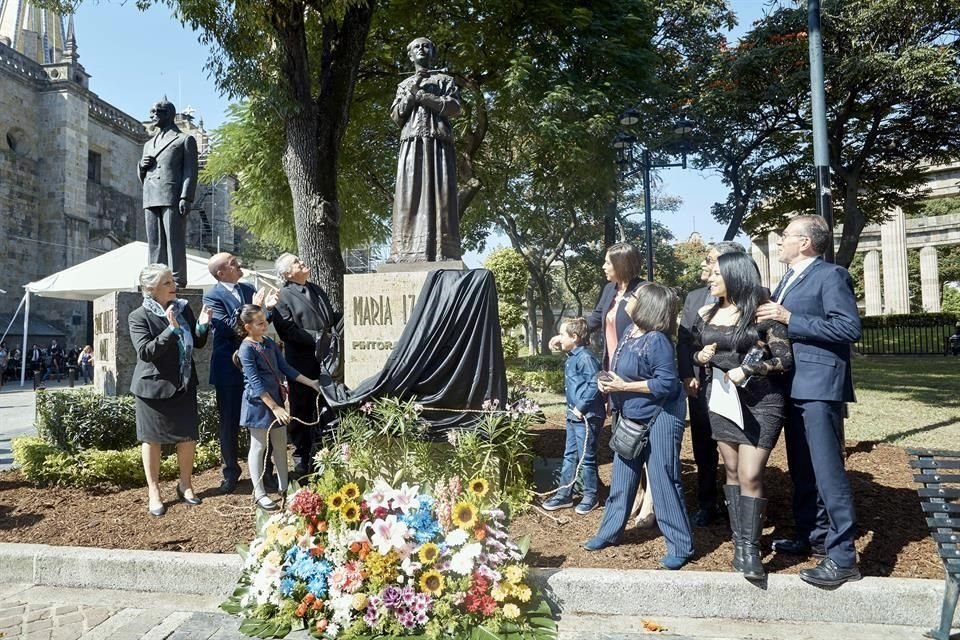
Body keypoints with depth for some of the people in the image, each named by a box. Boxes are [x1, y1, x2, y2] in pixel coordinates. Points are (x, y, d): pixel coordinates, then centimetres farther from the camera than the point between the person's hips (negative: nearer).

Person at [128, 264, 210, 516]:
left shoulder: (184, 308, 2)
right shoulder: (138, 316, -11)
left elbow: (198, 344, 7)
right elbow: (145, 352, -22)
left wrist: (202, 326, -13)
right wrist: (171, 328, -32)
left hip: (184, 384, 4)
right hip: (153, 385, -4)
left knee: (188, 436, 8)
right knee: (152, 439, 9)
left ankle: (185, 484, 27)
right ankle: (154, 492, 23)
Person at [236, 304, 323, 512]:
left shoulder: (270, 343, 6)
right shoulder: (247, 349, -15)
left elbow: (285, 368, 12)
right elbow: (255, 383, -19)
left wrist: (311, 383, 9)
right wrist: (274, 407, -22)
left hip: (276, 399, 7)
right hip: (258, 403, -7)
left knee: (281, 445, 12)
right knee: (259, 447, 3)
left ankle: (284, 487, 25)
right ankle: (259, 494, 13)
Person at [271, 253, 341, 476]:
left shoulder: (317, 289, 15)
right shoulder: (283, 297, -8)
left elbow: (331, 317, 23)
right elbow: (289, 331, -17)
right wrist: (317, 337, -20)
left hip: (324, 360, 6)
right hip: (302, 363, -6)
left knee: (325, 408, 14)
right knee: (301, 411, 7)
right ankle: (301, 458, 20)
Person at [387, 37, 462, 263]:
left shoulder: (444, 79, 20)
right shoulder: (404, 85, 27)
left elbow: (454, 107, 2)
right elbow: (395, 116, 15)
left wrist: (421, 95, -1)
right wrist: (411, 94, 1)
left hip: (438, 141, -2)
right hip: (412, 143, 2)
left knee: (439, 193, -12)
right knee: (410, 194, -11)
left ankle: (443, 253, -19)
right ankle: (406, 252, -18)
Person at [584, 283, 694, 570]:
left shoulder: (657, 340, -21)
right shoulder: (628, 334, 4)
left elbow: (667, 383, -25)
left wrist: (623, 387, -23)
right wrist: (608, 380, -5)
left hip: (659, 419, -8)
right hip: (630, 418, 8)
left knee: (663, 480, -1)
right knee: (622, 478, 15)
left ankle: (681, 546, 12)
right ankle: (609, 532, 29)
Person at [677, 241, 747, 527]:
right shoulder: (694, 297, 10)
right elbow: (683, 340, 7)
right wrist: (687, 376, -4)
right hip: (699, 384, 5)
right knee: (703, 448, 13)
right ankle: (706, 505, 27)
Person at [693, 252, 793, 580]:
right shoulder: (706, 314, 6)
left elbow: (785, 359, -12)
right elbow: (695, 352, 16)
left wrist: (746, 371, -21)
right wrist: (701, 357, -6)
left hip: (760, 403, -5)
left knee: (750, 475, -9)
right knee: (732, 471, 10)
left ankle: (751, 549, 0)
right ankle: (739, 542, 19)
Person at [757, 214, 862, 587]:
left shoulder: (831, 276, -10)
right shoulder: (789, 279, 17)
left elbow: (851, 327, -19)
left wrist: (789, 319, -20)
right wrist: (769, 316, 2)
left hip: (819, 387, -9)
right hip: (793, 386, 10)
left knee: (828, 471, -6)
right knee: (802, 470, 17)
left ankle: (842, 557, 1)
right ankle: (812, 536, 31)